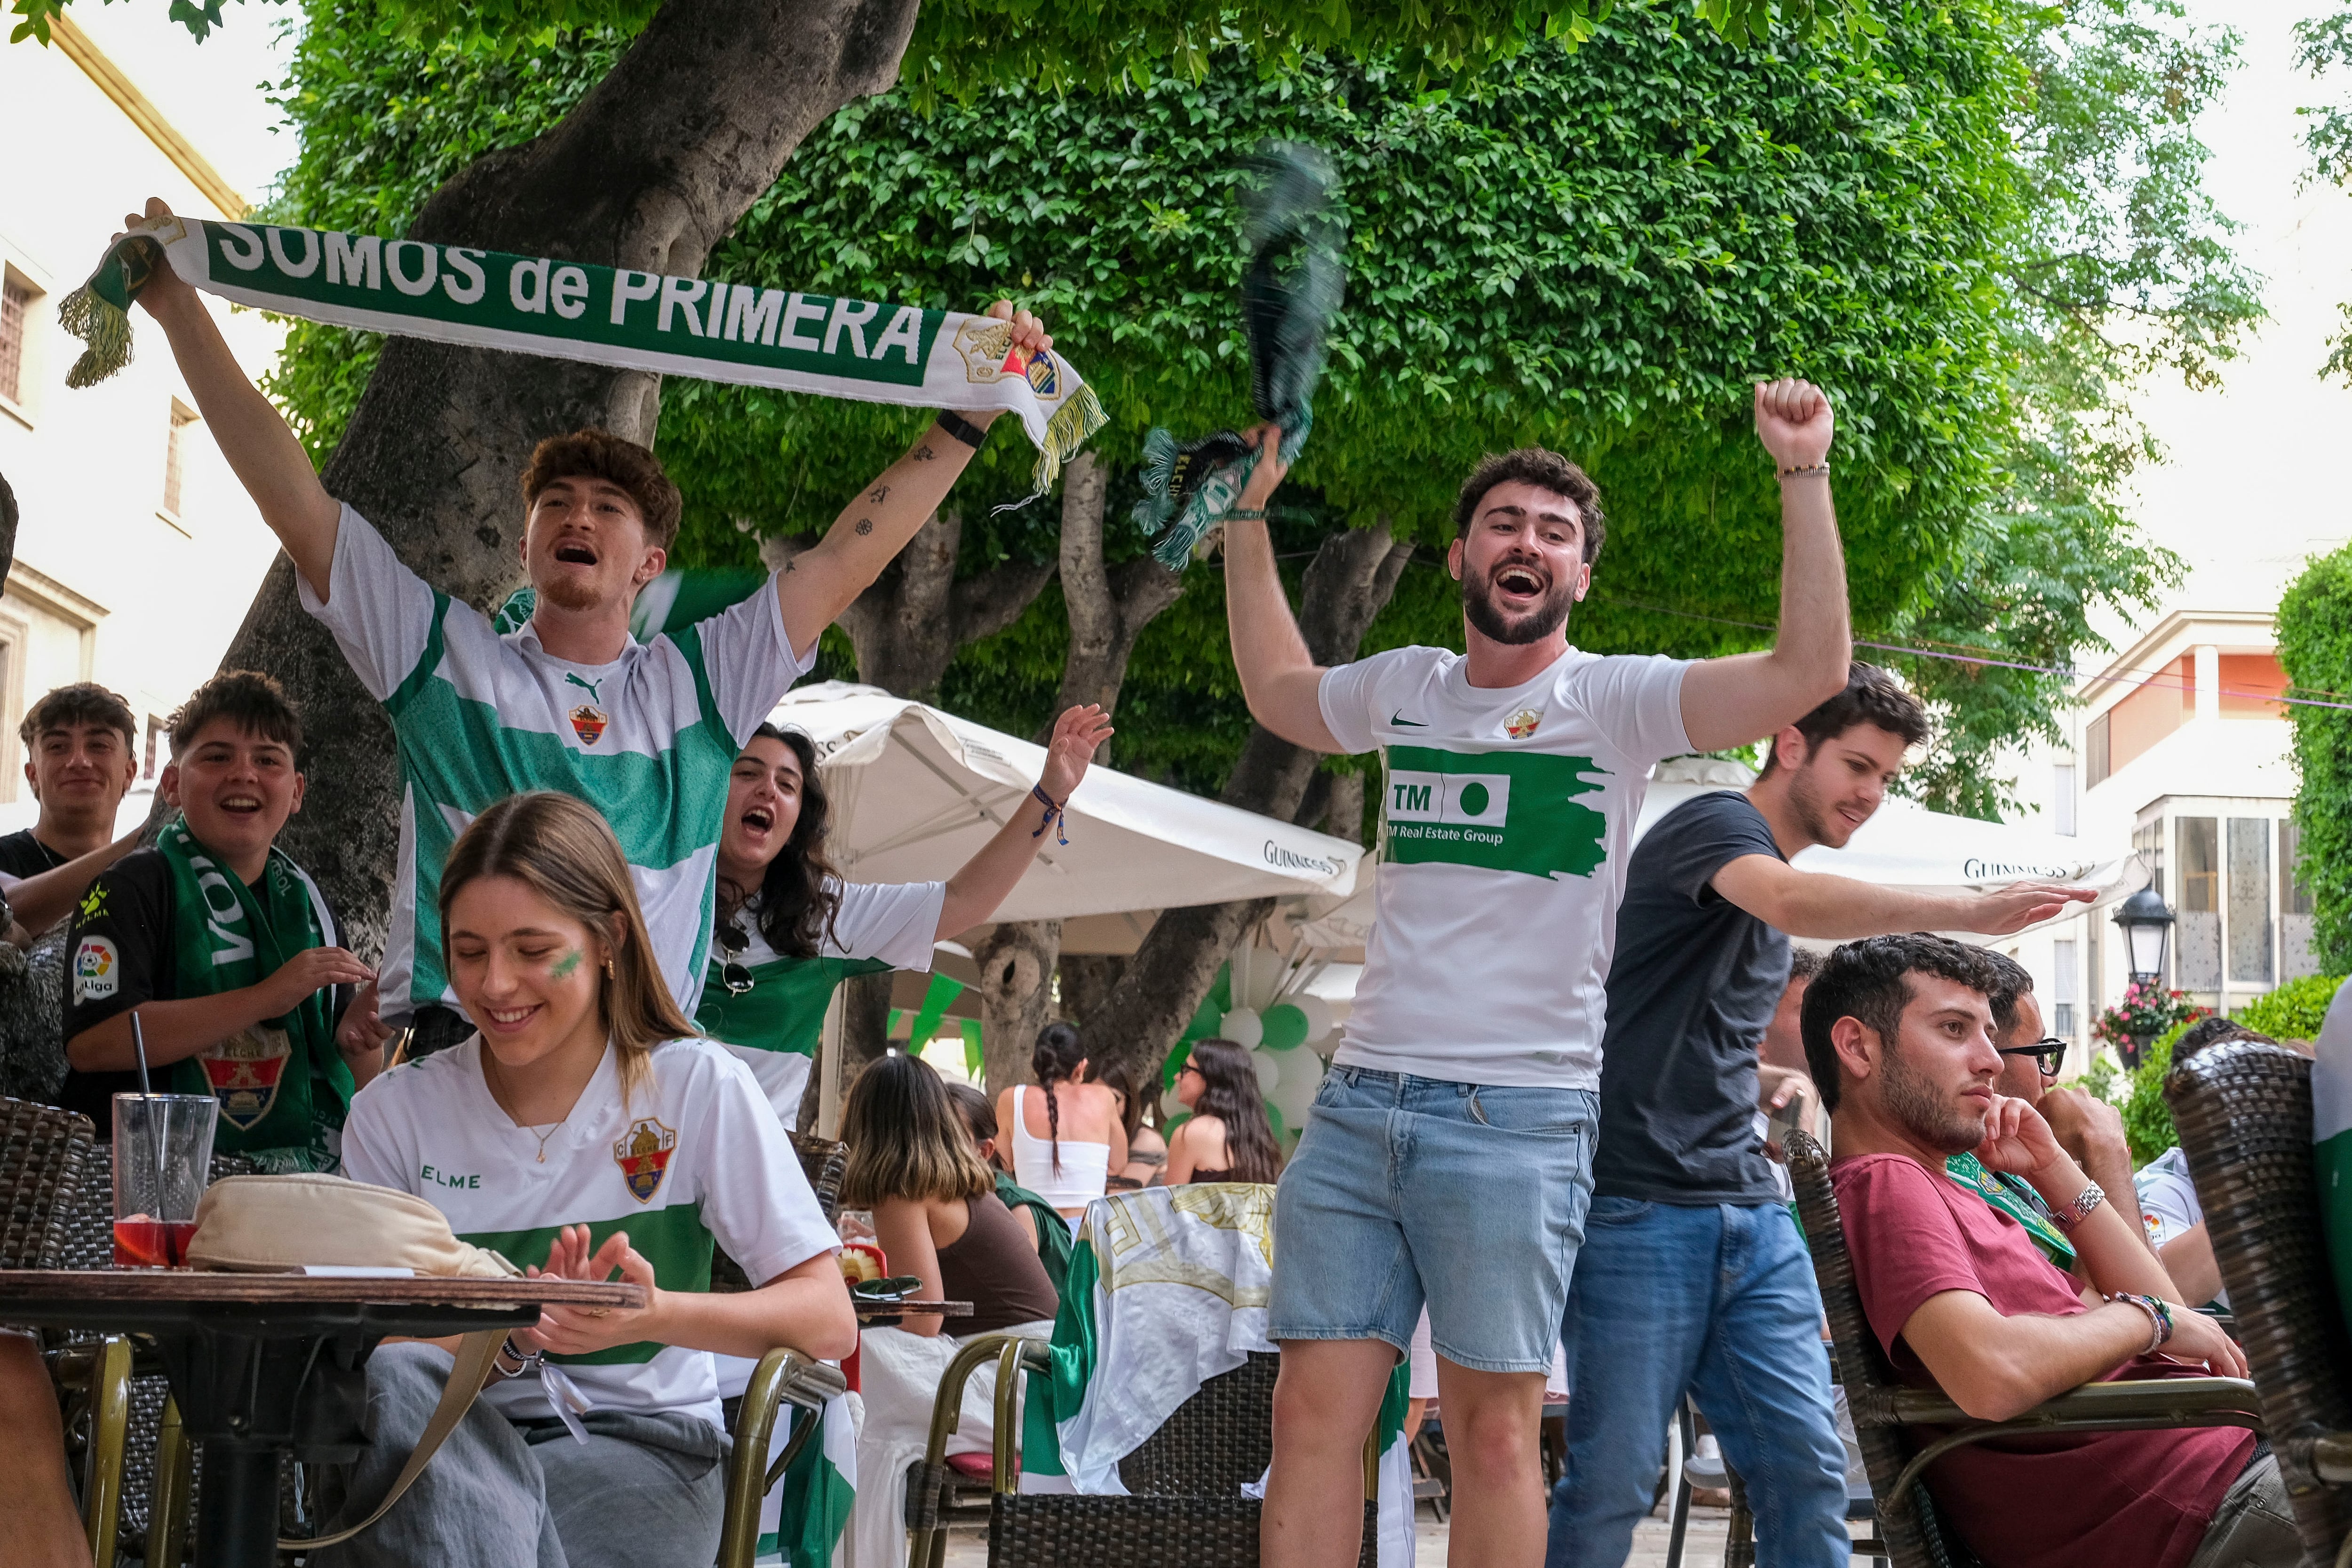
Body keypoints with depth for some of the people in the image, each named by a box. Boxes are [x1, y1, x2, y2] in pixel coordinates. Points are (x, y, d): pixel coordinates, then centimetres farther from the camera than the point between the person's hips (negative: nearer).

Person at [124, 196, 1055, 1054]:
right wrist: (181, 309, 10)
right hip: (449, 1053, -2)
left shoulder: (698, 685, 18)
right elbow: (297, 507, 12)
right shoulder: (448, 657, 15)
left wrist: (970, 416, 16)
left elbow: (848, 560, 18)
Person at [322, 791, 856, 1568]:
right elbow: (366, 1337, -2)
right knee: (393, 1380, -34)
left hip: (641, 1437, -3)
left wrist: (657, 1314, -24)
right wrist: (508, 1332, -23)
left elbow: (829, 1321, -6)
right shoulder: (396, 1111, 6)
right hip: (448, 1439, 3)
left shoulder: (696, 1087, 0)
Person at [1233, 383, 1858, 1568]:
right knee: (1314, 1411, 1)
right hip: (1359, 1103, 4)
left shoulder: (1616, 703, -1)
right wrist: (1249, 517, 31)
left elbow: (1811, 671, -13)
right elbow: (1277, 692, 35)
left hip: (1518, 1119, -4)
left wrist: (1803, 475, -17)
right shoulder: (1401, 688, 14)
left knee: (1493, 1430, -1)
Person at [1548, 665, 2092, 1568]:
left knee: (1806, 1468, -2)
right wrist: (1967, 911, -38)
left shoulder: (1774, 870, 23)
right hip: (1642, 1211, -8)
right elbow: (1789, 899, -30)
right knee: (1614, 1478, -8)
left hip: (1752, 1214, 8)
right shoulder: (1716, 825, -5)